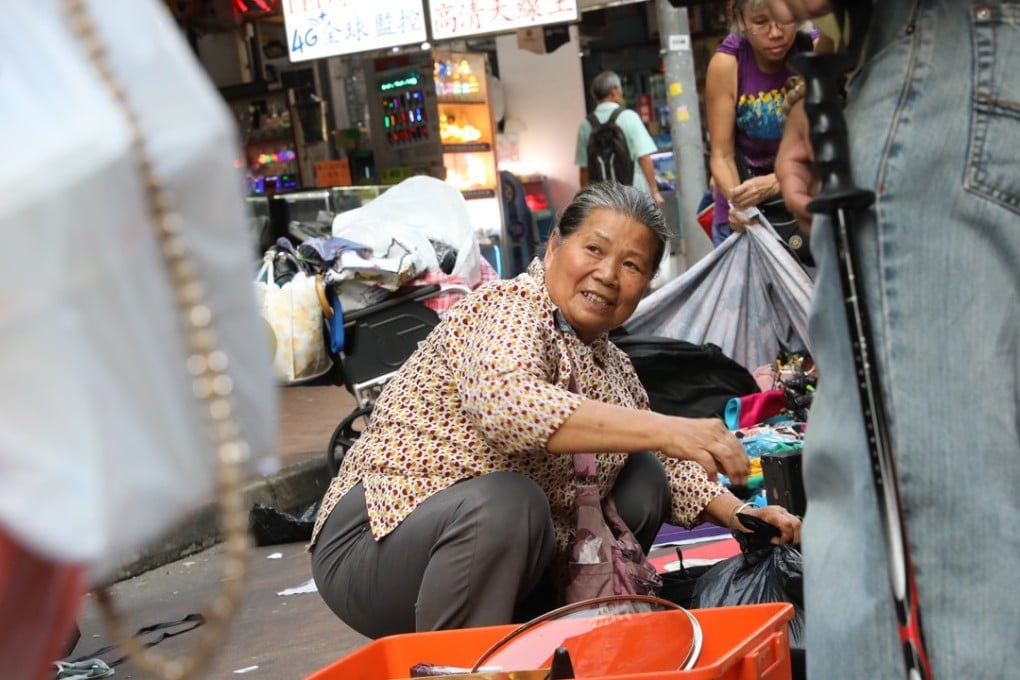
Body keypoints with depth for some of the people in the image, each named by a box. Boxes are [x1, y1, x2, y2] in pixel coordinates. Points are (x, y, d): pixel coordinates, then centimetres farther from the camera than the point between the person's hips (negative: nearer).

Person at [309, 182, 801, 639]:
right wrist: (667, 429, -44)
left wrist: (739, 514, 1)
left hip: (514, 565, 8)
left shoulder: (613, 366, 9)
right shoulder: (510, 307, -17)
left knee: (643, 478, 2)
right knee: (508, 501, -35)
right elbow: (507, 404, -39)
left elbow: (667, 463, 20)